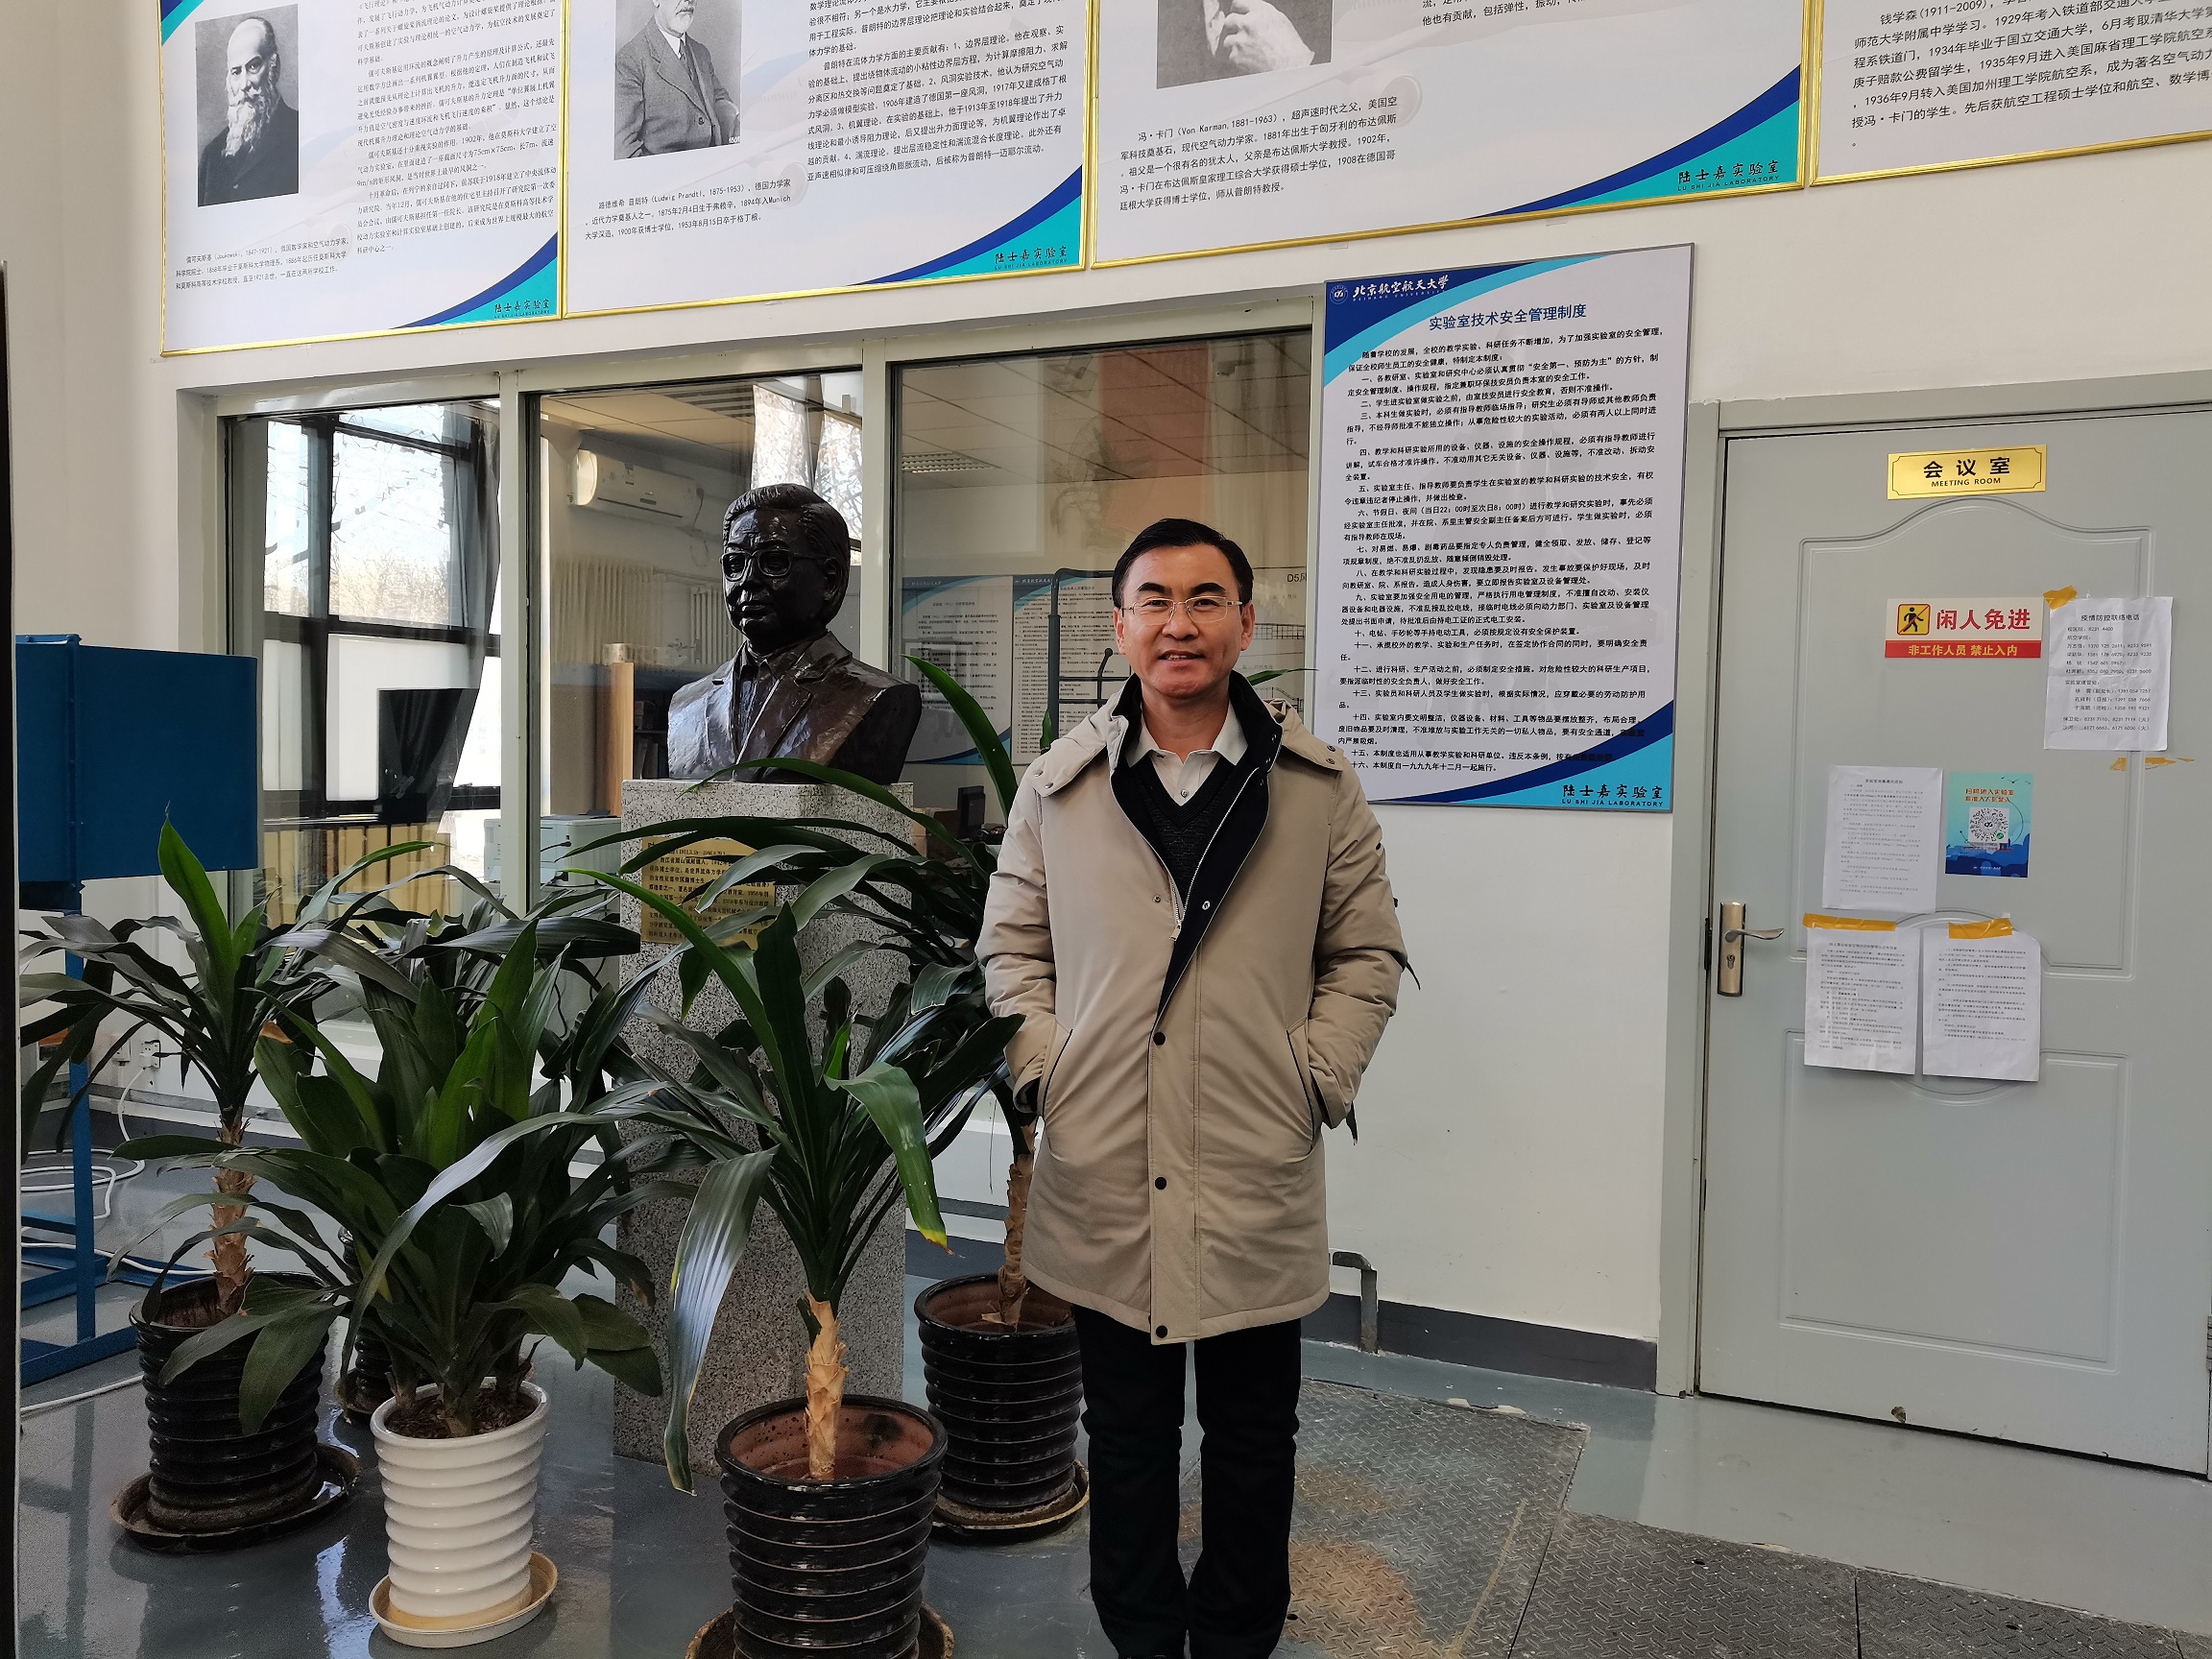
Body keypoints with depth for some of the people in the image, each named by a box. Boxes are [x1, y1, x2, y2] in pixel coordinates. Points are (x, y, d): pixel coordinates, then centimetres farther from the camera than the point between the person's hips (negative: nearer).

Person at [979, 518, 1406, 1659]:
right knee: (1126, 1432, 16)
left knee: (1253, 1438, 15)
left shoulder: (1318, 786, 0)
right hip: (1103, 1178, 1)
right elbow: (1010, 946, 8)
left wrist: (1318, 1078, -5)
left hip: (1259, 1179, 0)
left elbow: (1367, 952, 6)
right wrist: (1045, 1070, -4)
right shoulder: (1058, 786, 2)